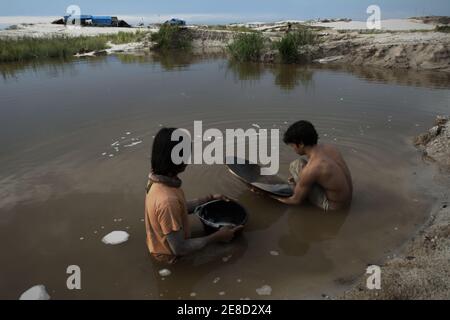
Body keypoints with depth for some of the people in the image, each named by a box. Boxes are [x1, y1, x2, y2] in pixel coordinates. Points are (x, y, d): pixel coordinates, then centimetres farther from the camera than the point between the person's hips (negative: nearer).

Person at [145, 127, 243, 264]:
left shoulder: (159, 180, -9)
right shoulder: (168, 200, -36)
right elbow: (179, 248, -28)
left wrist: (210, 198, 8)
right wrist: (217, 237, -20)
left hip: (164, 244, 8)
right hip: (172, 255, -8)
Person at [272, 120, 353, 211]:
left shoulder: (309, 170, -28)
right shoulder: (329, 148, -6)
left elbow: (296, 201, -13)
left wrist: (276, 198, 5)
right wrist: (299, 177, 18)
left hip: (333, 206, -8)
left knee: (296, 165, -11)